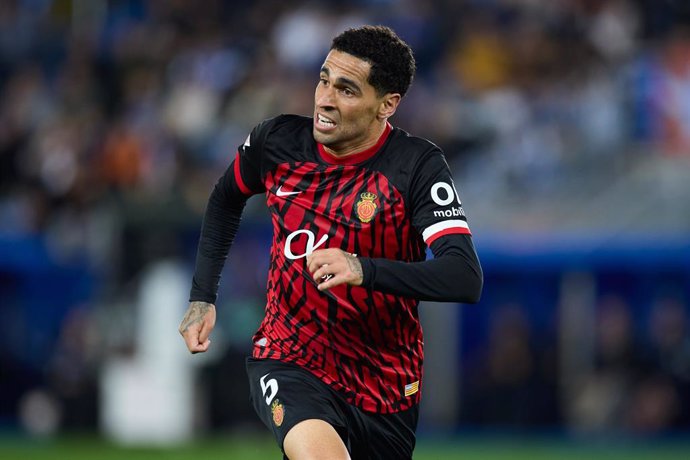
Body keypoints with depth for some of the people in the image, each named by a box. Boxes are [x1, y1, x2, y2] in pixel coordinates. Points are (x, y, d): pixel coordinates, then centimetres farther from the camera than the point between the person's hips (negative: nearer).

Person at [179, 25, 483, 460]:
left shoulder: (418, 166, -15)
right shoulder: (278, 140, -5)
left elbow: (466, 278, -26)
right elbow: (225, 199, 19)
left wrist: (364, 269, -39)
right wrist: (202, 298, 14)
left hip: (385, 387, 0)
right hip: (289, 361, 0)